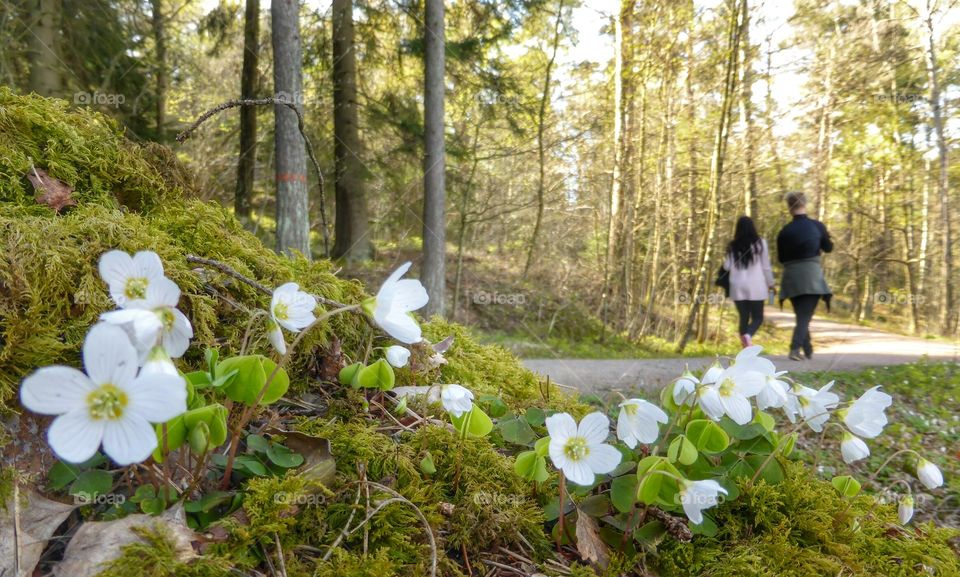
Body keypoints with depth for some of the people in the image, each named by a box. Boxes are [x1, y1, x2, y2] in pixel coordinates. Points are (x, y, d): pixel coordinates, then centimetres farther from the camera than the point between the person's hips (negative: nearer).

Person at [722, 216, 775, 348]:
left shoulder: (733, 246, 2)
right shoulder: (760, 243, -2)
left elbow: (727, 267, 5)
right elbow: (766, 266, 1)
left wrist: (725, 258, 24)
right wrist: (770, 283, 11)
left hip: (738, 287, 2)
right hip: (756, 287, -2)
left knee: (744, 317, 10)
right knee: (758, 317, 7)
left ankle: (746, 349, 4)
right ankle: (748, 335, -23)